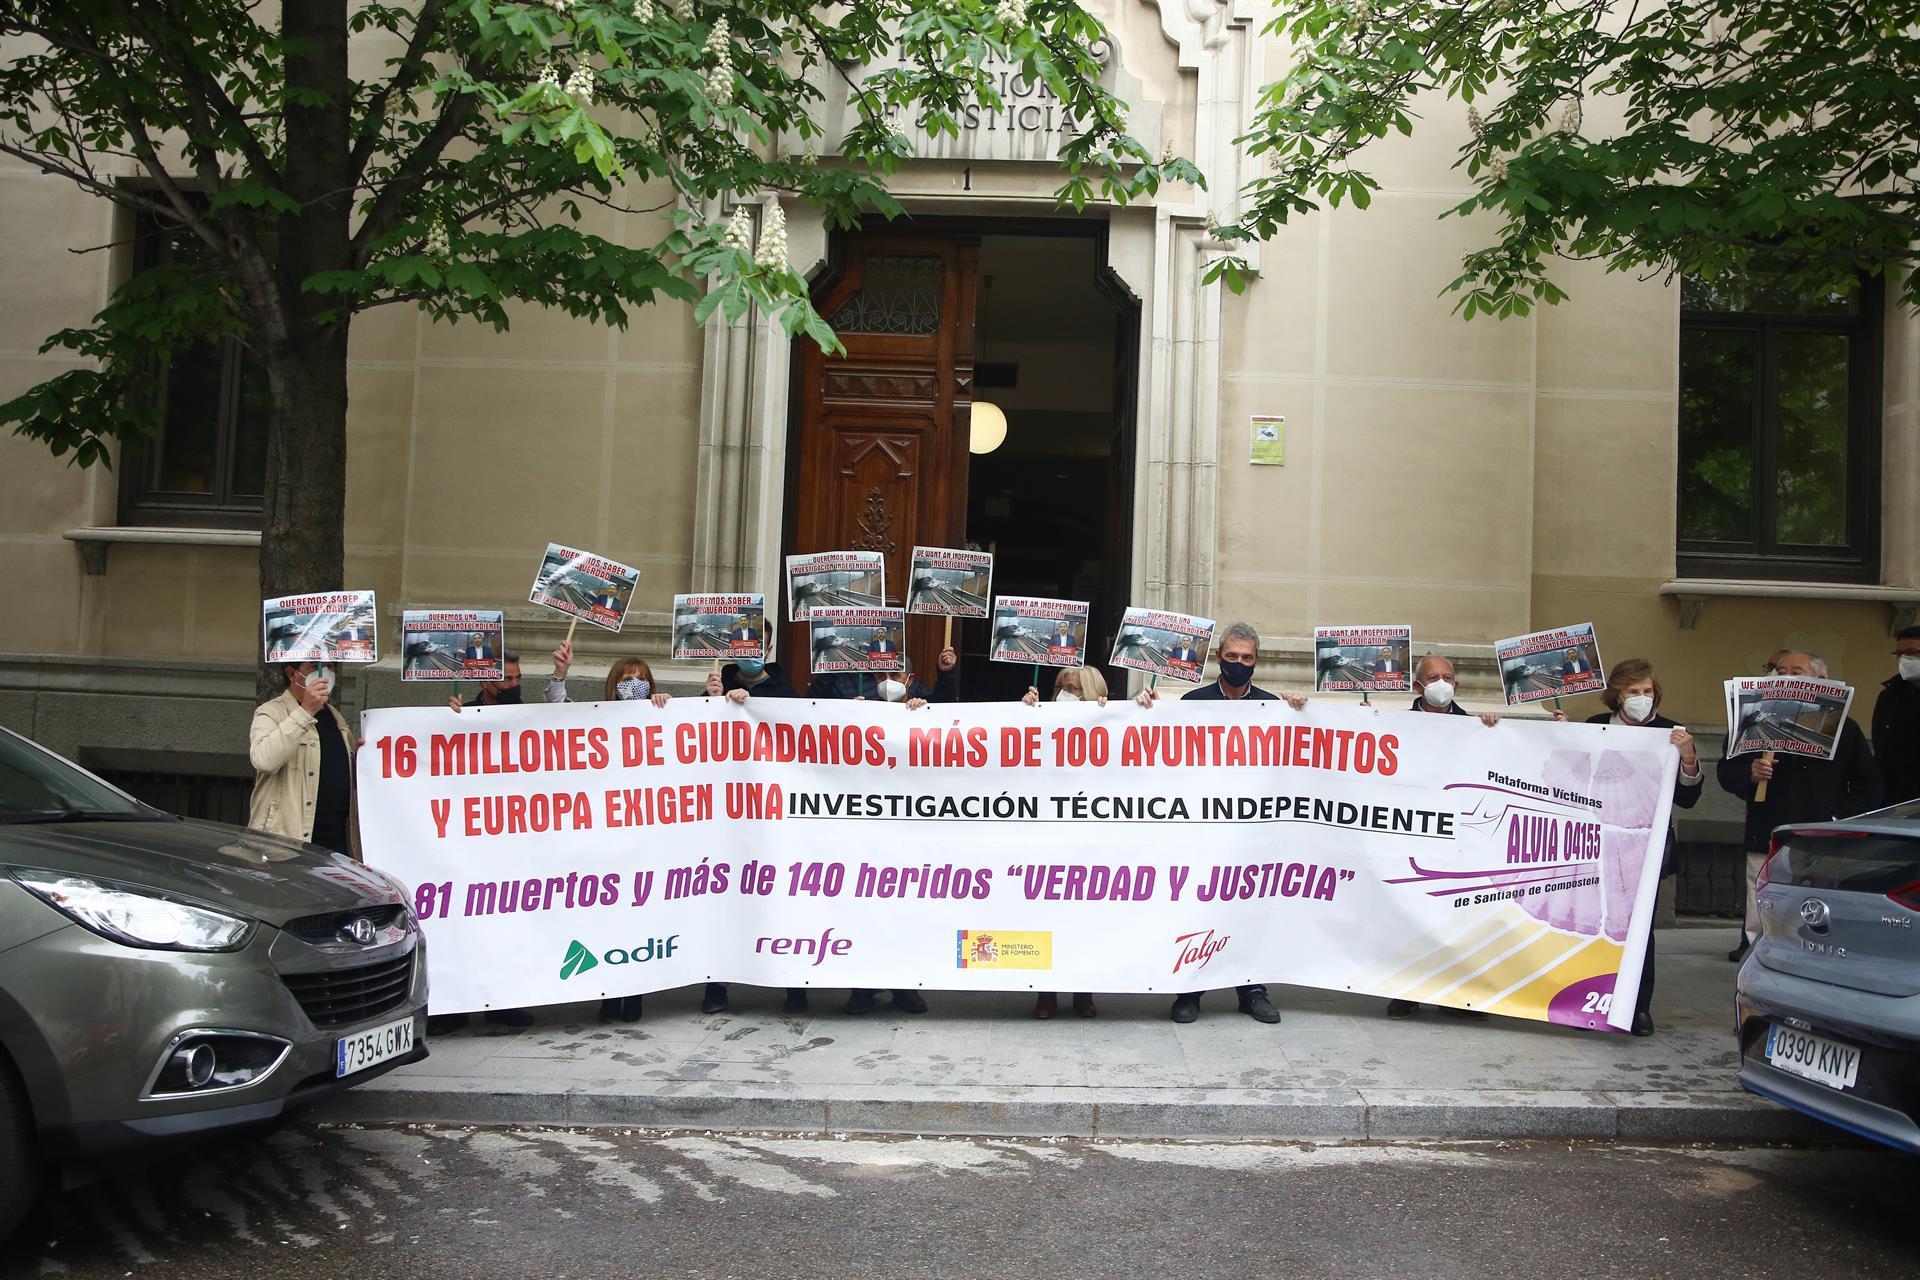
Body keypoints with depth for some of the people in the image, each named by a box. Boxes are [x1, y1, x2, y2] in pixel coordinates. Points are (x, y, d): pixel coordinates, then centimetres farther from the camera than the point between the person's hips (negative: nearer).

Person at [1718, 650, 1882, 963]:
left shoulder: (1844, 727, 9)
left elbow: (1868, 785, 11)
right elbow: (1726, 771, 10)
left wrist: (1844, 819, -3)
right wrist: (1750, 773, -11)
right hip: (1766, 844, 1)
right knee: (1760, 927, 1)